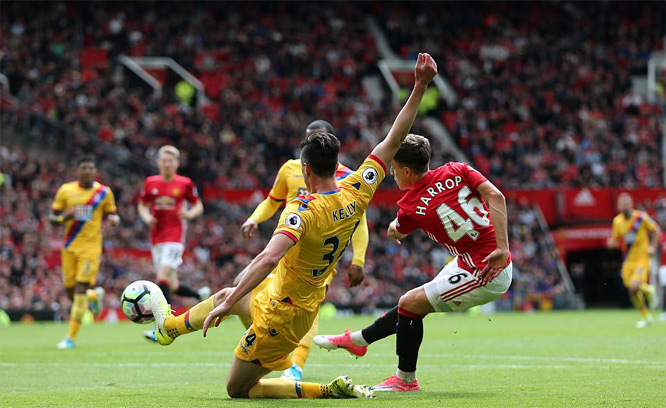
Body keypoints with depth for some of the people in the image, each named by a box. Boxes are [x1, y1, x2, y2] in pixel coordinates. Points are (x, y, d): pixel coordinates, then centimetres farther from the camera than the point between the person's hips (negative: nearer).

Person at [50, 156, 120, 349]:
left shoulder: (104, 192, 1)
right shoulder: (66, 190, 2)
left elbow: (112, 214, 12)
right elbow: (52, 217, 7)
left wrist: (114, 219, -12)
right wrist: (64, 217, -16)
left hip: (91, 246, -2)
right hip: (70, 246, 3)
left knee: (81, 289, -13)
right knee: (71, 292, 3)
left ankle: (71, 337, -7)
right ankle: (95, 296, 39)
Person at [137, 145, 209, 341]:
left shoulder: (185, 183, 0)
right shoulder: (150, 182, 7)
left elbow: (199, 206, 9)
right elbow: (142, 205, 19)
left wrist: (190, 214, -13)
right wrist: (146, 217, -3)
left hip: (175, 236, -5)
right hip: (157, 237, 5)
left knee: (163, 277, -19)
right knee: (172, 285, 6)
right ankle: (200, 295, 36)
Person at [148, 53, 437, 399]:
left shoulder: (304, 209, -31)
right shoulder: (356, 193, -11)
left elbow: (269, 258, -44)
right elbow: (394, 140, -6)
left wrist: (226, 305, -41)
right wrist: (420, 86, -3)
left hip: (282, 315, -8)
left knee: (237, 389, 11)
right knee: (226, 294, 30)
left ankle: (330, 390, 2)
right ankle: (171, 325, 55)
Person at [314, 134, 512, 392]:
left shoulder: (411, 206, -11)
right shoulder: (456, 171, 0)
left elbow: (395, 232, 13)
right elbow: (495, 196, -10)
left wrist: (393, 229, 37)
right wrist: (502, 247, -12)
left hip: (483, 276, -8)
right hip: (498, 261, 8)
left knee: (410, 303, 3)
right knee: (415, 302, 19)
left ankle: (406, 379, 18)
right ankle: (358, 339, 33)